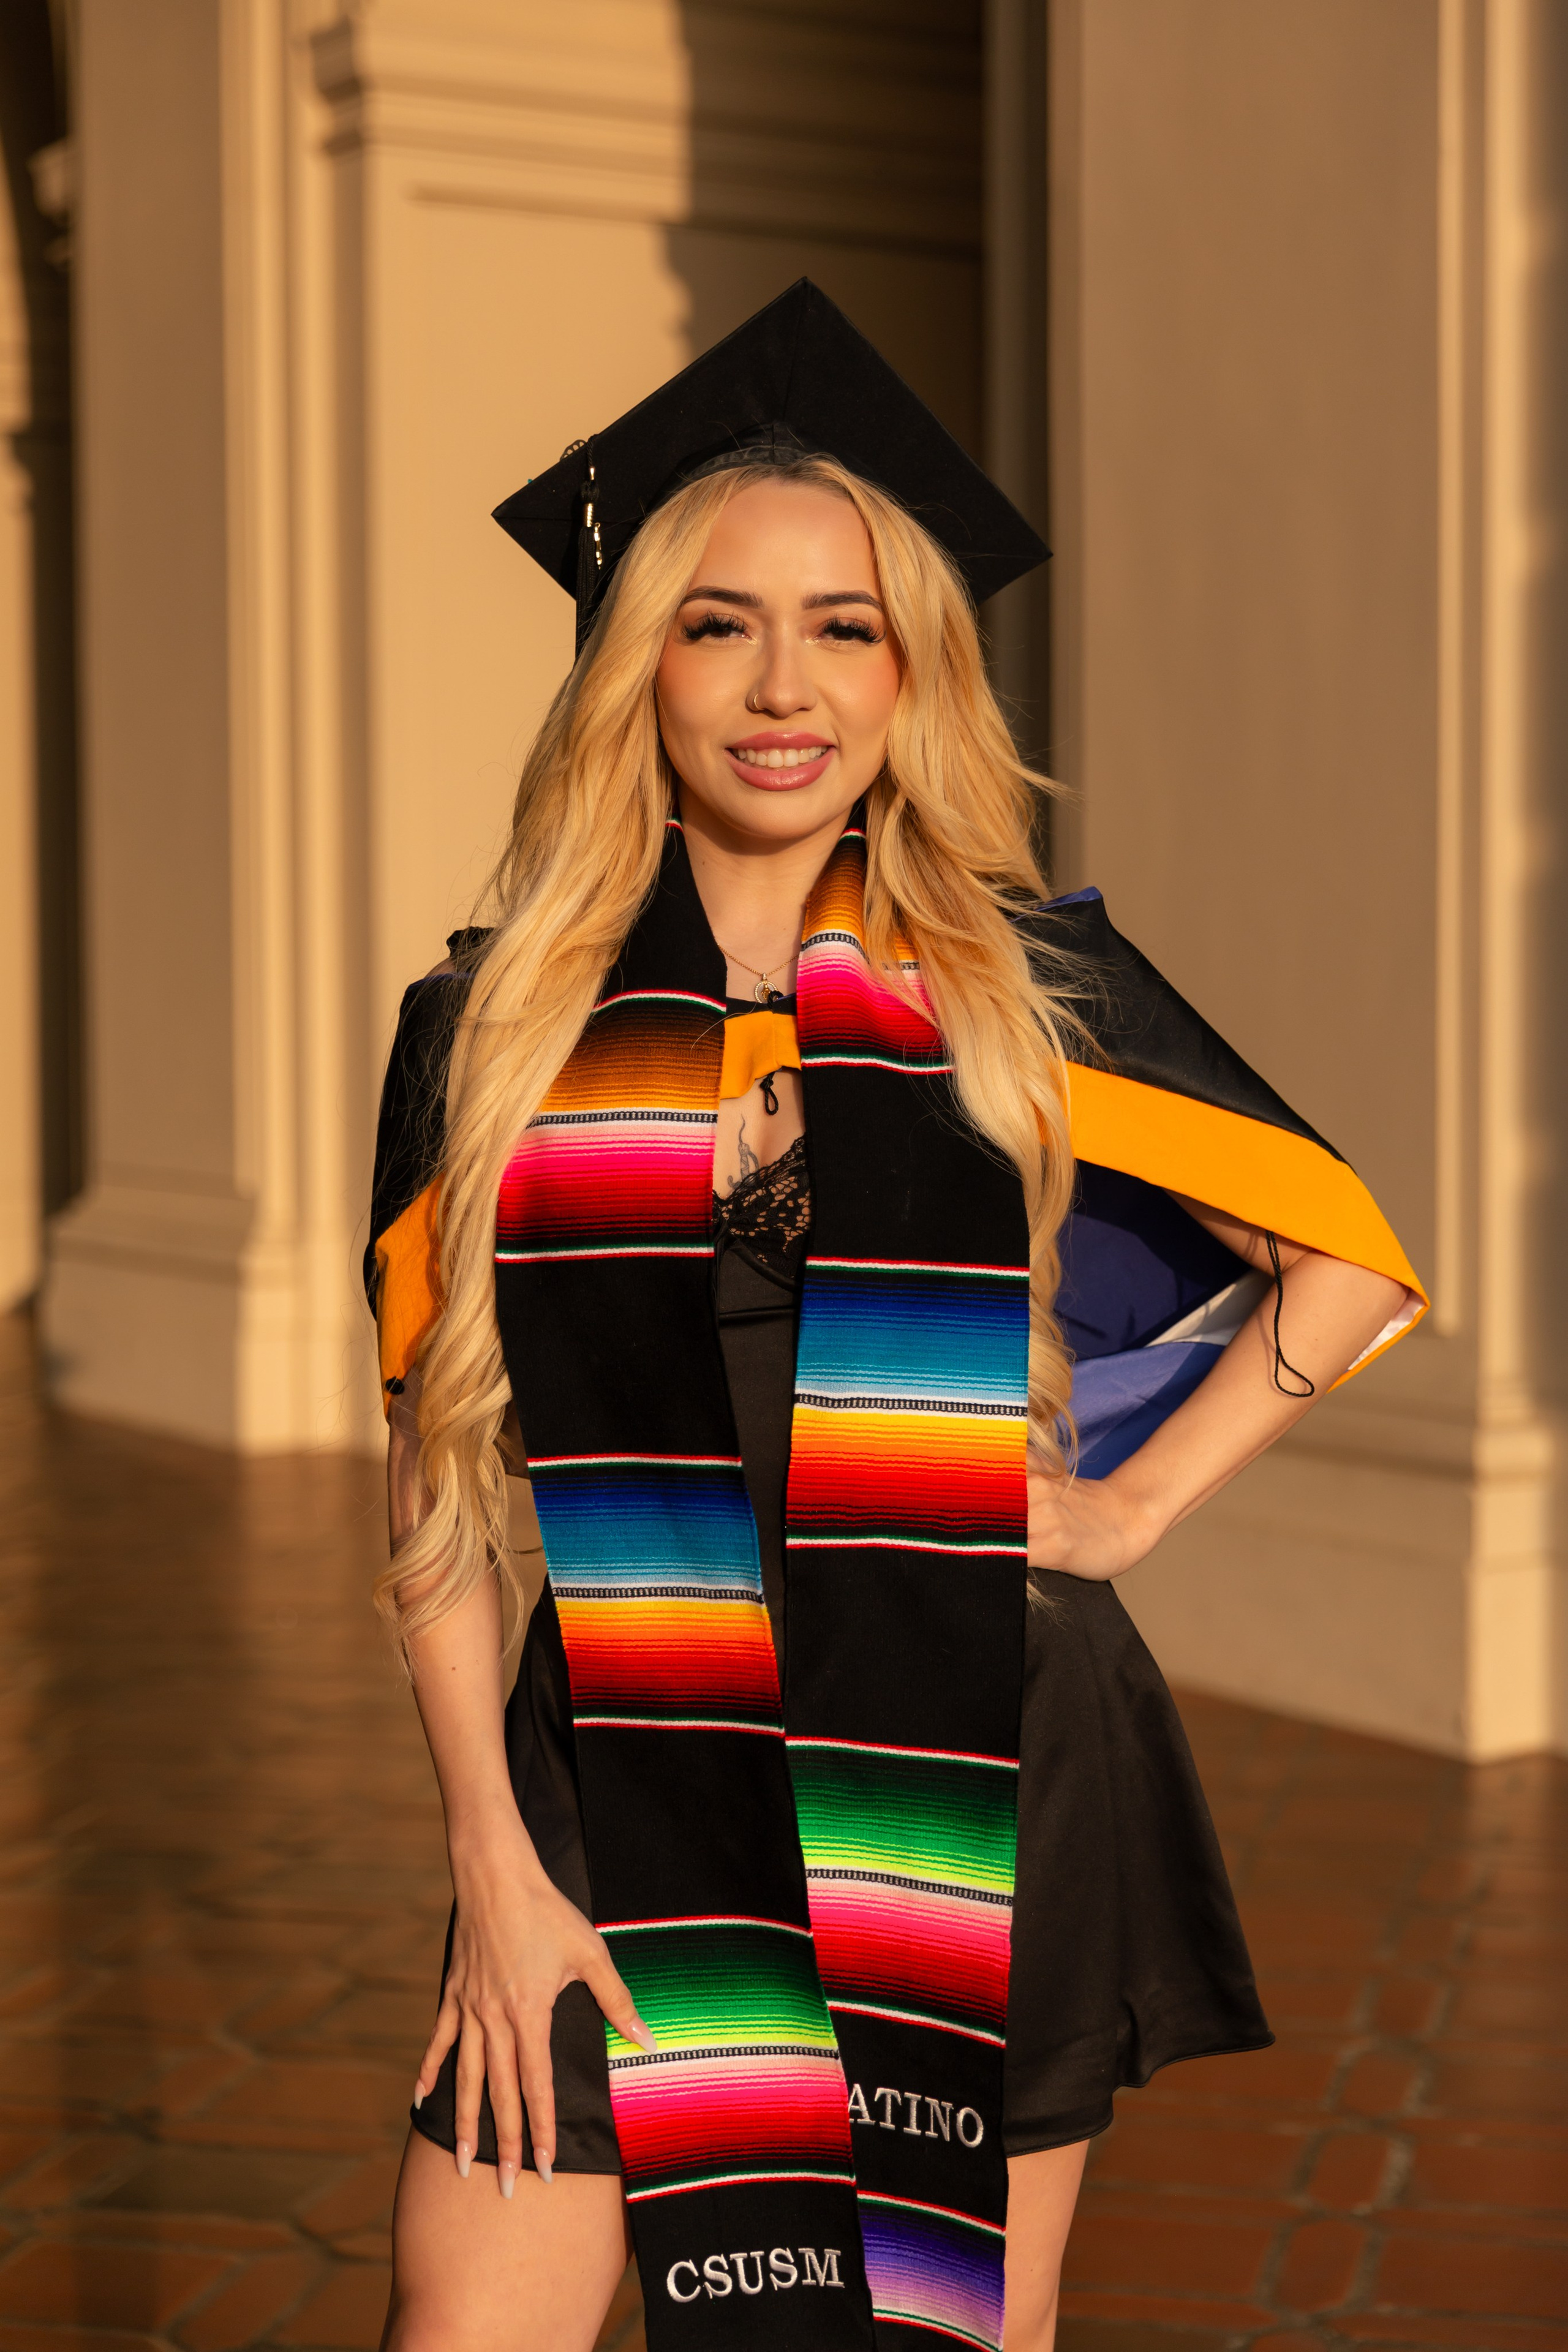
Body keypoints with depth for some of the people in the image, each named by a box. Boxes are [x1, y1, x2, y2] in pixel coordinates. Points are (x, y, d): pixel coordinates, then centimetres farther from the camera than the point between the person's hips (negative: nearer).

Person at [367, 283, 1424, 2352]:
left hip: (978, 1788, 0)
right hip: (623, 1778, 1)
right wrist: (494, 1866, -3)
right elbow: (437, 1488, 3)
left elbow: (1351, 1257, 11)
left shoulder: (1027, 989, 1)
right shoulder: (495, 1032, 2)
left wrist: (1131, 1502, 2)